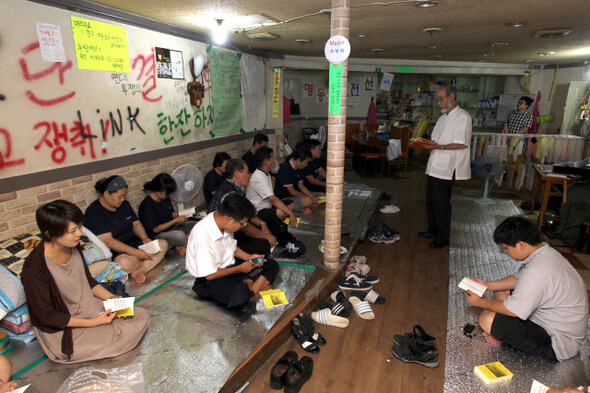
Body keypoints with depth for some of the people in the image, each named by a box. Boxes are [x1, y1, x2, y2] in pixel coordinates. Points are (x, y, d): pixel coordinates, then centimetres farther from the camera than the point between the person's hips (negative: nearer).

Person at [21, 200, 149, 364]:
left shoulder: (73, 247, -6)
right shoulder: (34, 269, -28)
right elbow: (46, 316, -20)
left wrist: (111, 298, -5)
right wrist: (93, 322, -20)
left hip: (89, 308, 7)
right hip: (62, 331, -7)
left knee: (141, 316, -2)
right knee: (125, 334, -18)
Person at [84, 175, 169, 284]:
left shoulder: (124, 204, 8)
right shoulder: (93, 213, -16)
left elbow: (136, 223, 15)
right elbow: (107, 241, -23)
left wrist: (145, 238, -7)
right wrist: (135, 252, -30)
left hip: (134, 245, 8)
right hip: (114, 253, -8)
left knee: (163, 244, -9)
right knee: (125, 263, -40)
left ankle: (141, 270, -27)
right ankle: (155, 259, -13)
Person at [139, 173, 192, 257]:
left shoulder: (165, 198, 2)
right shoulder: (147, 205, -21)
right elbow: (156, 229, -19)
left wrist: (179, 214, -5)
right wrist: (176, 220, -19)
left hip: (170, 229, 8)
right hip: (156, 236, -8)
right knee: (180, 235, -36)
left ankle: (179, 245, -6)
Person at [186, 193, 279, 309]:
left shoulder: (223, 221, -6)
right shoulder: (203, 236, -30)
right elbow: (209, 275, -23)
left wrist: (248, 257, -1)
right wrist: (239, 269, -14)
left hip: (229, 266, 8)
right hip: (209, 280, -7)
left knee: (272, 265, -1)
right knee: (240, 294, -37)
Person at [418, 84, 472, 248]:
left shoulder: (462, 116, -10)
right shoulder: (444, 117, 19)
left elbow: (463, 144, -19)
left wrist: (440, 147, -26)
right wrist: (427, 143, 4)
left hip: (447, 168, -9)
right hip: (435, 165, 9)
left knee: (441, 203, -4)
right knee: (431, 200, 15)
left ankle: (443, 237, 8)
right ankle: (433, 230, 30)